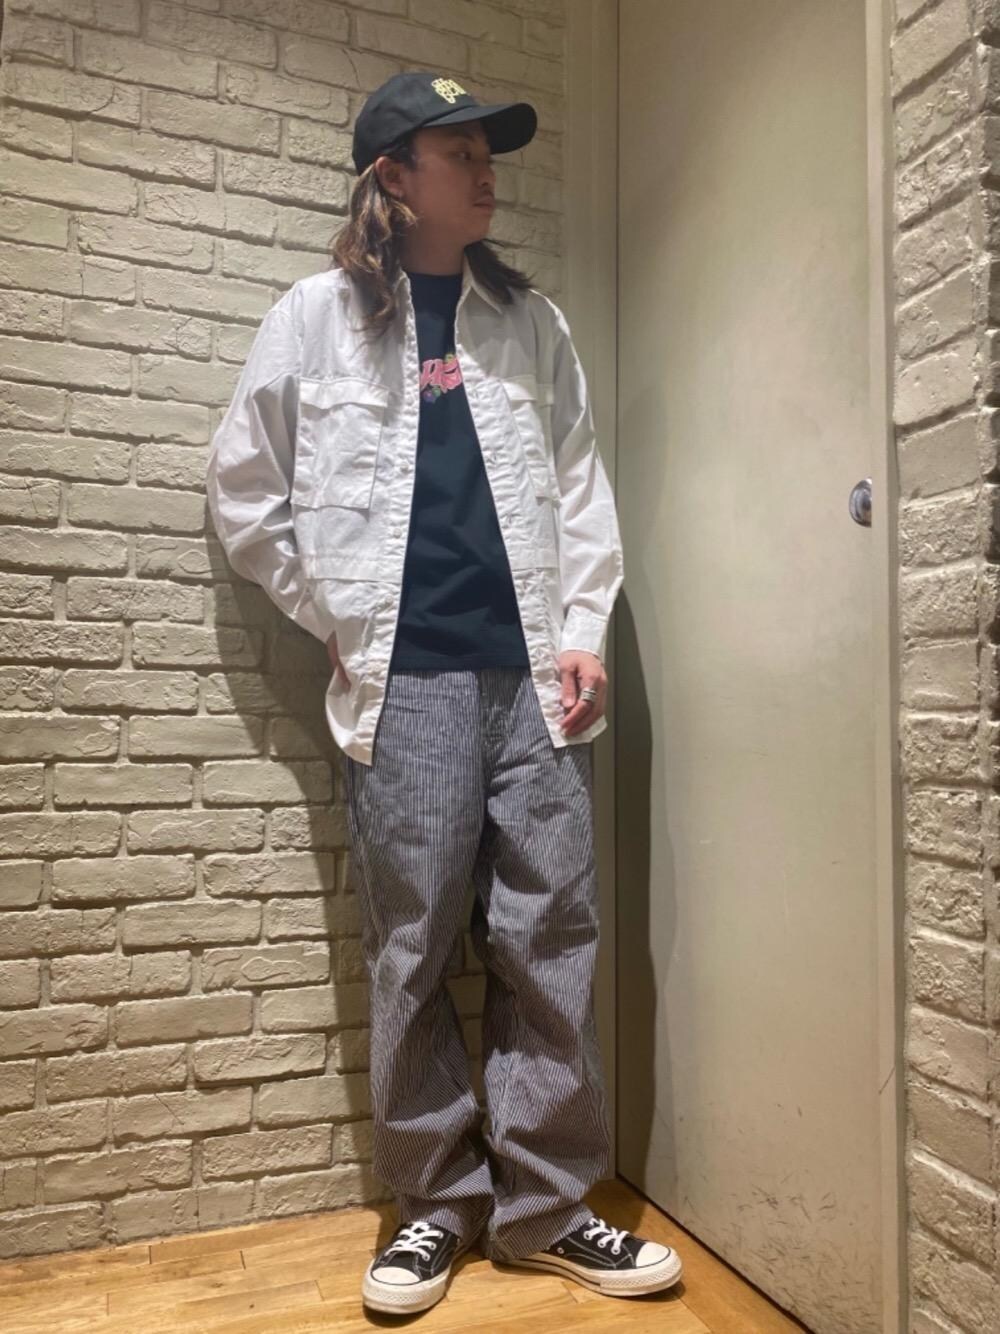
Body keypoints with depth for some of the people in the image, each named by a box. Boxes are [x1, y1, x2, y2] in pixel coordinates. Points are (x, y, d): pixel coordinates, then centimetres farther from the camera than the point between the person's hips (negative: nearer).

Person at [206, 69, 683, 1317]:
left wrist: (583, 632, 2)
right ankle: (437, 1198, 23)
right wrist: (339, 619, 3)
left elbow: (580, 486, 13)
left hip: (532, 673, 3)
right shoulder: (318, 315, 7)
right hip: (405, 679, -2)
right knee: (413, 953, 4)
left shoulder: (531, 319, 15)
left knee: (551, 941, 4)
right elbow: (242, 489, 8)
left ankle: (545, 1202, 21)